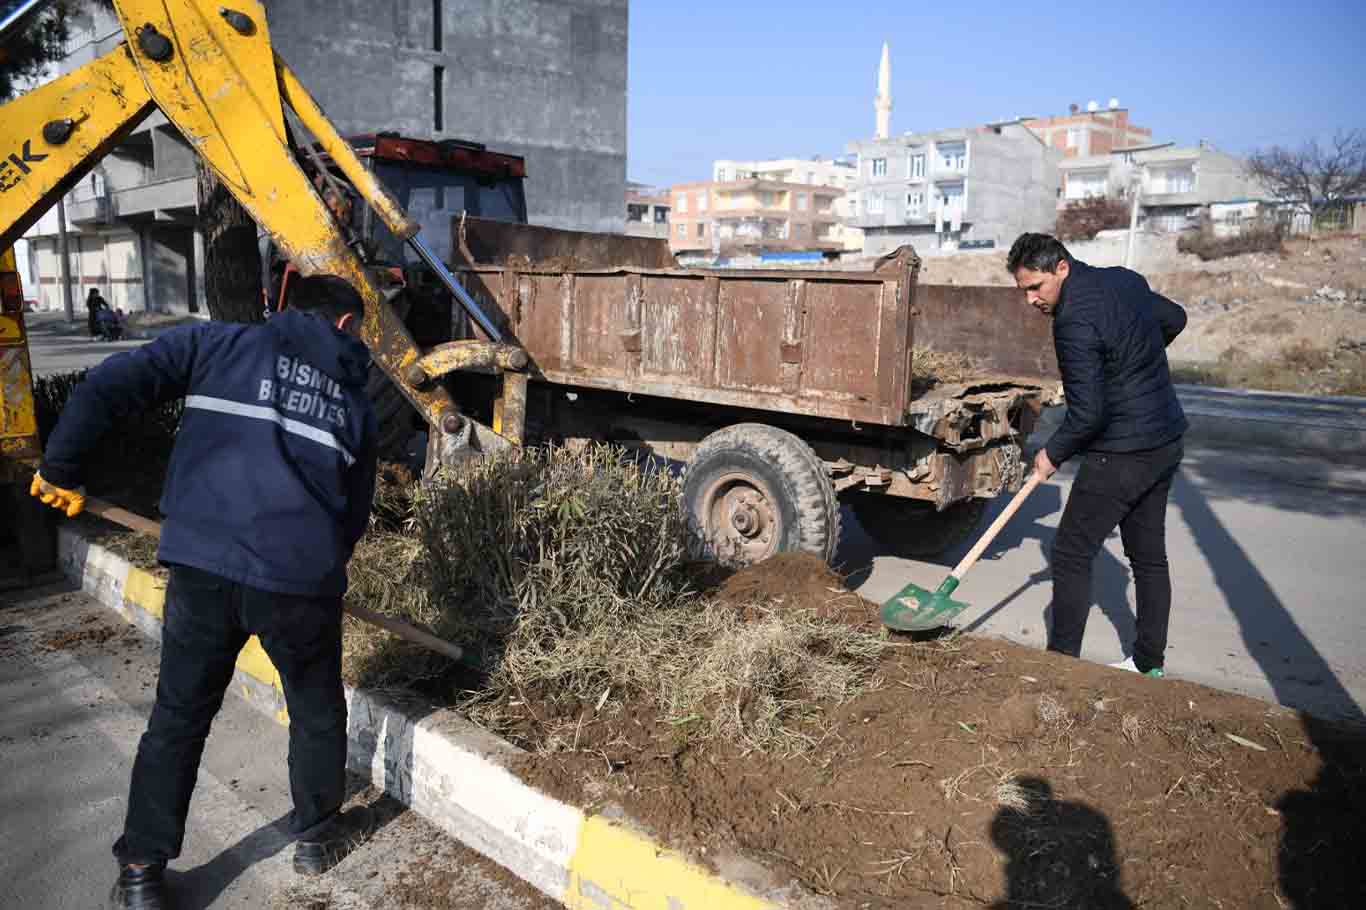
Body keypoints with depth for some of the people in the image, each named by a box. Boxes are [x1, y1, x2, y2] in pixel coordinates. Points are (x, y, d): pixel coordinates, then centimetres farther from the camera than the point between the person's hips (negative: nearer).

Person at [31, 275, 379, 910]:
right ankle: (317, 837, 39)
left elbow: (107, 388, 1)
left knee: (178, 719, 18)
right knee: (317, 713, 22)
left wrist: (61, 467, 12)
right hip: (302, 579, 0)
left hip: (203, 565, 0)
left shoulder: (218, 343, 11)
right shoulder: (353, 398, 15)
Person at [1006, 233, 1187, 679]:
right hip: (1166, 442, 9)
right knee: (1149, 555, 15)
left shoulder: (1074, 323, -22)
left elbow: (1087, 414, -23)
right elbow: (1174, 318, 24)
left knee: (1072, 554, 1)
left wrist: (1053, 454, -8)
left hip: (1120, 454, -9)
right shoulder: (1124, 279, 5)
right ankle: (1149, 664, 25)